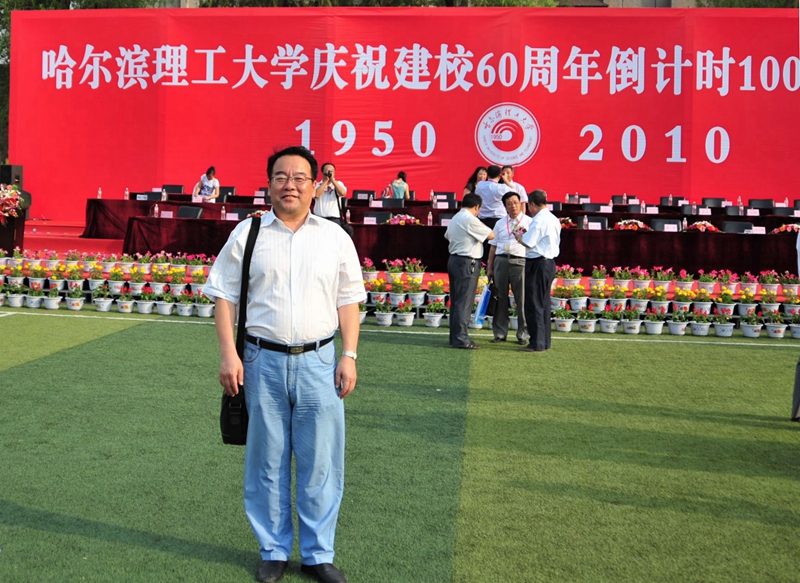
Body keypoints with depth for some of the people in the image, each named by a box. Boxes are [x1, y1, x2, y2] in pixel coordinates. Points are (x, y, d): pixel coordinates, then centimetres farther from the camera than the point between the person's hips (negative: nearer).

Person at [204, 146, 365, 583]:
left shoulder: (335, 237, 7)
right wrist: (229, 355, -5)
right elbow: (225, 297, 3)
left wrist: (349, 357, 0)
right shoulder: (247, 234, 3)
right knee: (266, 460, 8)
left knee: (320, 462, 5)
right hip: (263, 360, 0)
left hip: (319, 361, 1)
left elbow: (348, 302, 8)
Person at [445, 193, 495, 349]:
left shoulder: (455, 219, 14)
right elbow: (491, 235, -10)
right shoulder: (470, 219, -14)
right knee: (464, 302, -7)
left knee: (456, 300, 13)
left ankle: (455, 336, 19)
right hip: (467, 263, -9)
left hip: (454, 260, 9)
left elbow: (447, 236, 30)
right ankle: (461, 339, -7)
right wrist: (481, 225, 7)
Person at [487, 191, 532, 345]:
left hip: (520, 262, -4)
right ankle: (500, 333, 14)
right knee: (501, 298, 7)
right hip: (501, 261, 4)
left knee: (521, 299, -2)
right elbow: (493, 246, 16)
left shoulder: (529, 222, 5)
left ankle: (522, 334, 6)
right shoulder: (500, 223, 16)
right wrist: (490, 267, 12)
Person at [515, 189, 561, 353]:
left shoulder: (539, 220, -15)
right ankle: (544, 341, 19)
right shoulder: (554, 219, 13)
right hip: (549, 263, 9)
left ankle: (537, 343, -4)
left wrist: (518, 236, 1)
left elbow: (528, 242, -18)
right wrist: (524, 235, 16)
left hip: (537, 264, -9)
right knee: (543, 304, 14)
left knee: (533, 304, -5)